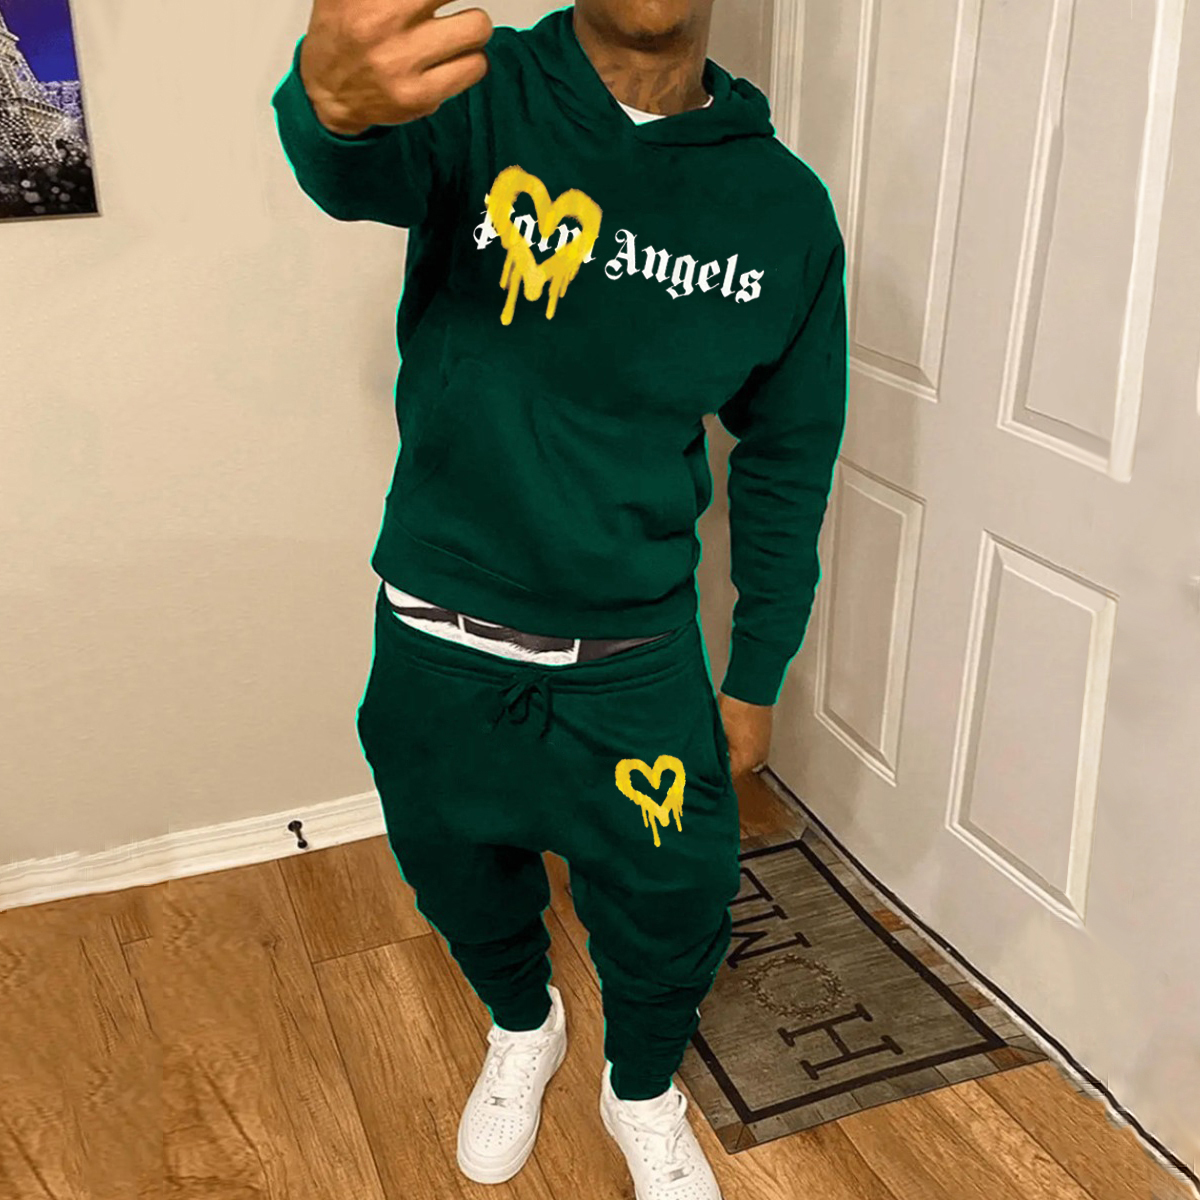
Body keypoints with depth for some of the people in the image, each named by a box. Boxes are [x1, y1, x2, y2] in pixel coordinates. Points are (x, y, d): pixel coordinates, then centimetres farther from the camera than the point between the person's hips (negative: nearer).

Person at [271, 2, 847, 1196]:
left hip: (637, 659, 1)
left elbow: (788, 457, 1)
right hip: (437, 647, 0)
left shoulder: (784, 207, -7)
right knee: (464, 885, 21)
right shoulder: (483, 97, -12)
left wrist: (756, 677, 5)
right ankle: (521, 1028, 56)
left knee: (671, 908, 11)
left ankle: (643, 1094, 46)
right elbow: (361, 169, -36)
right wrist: (333, 98, -61)